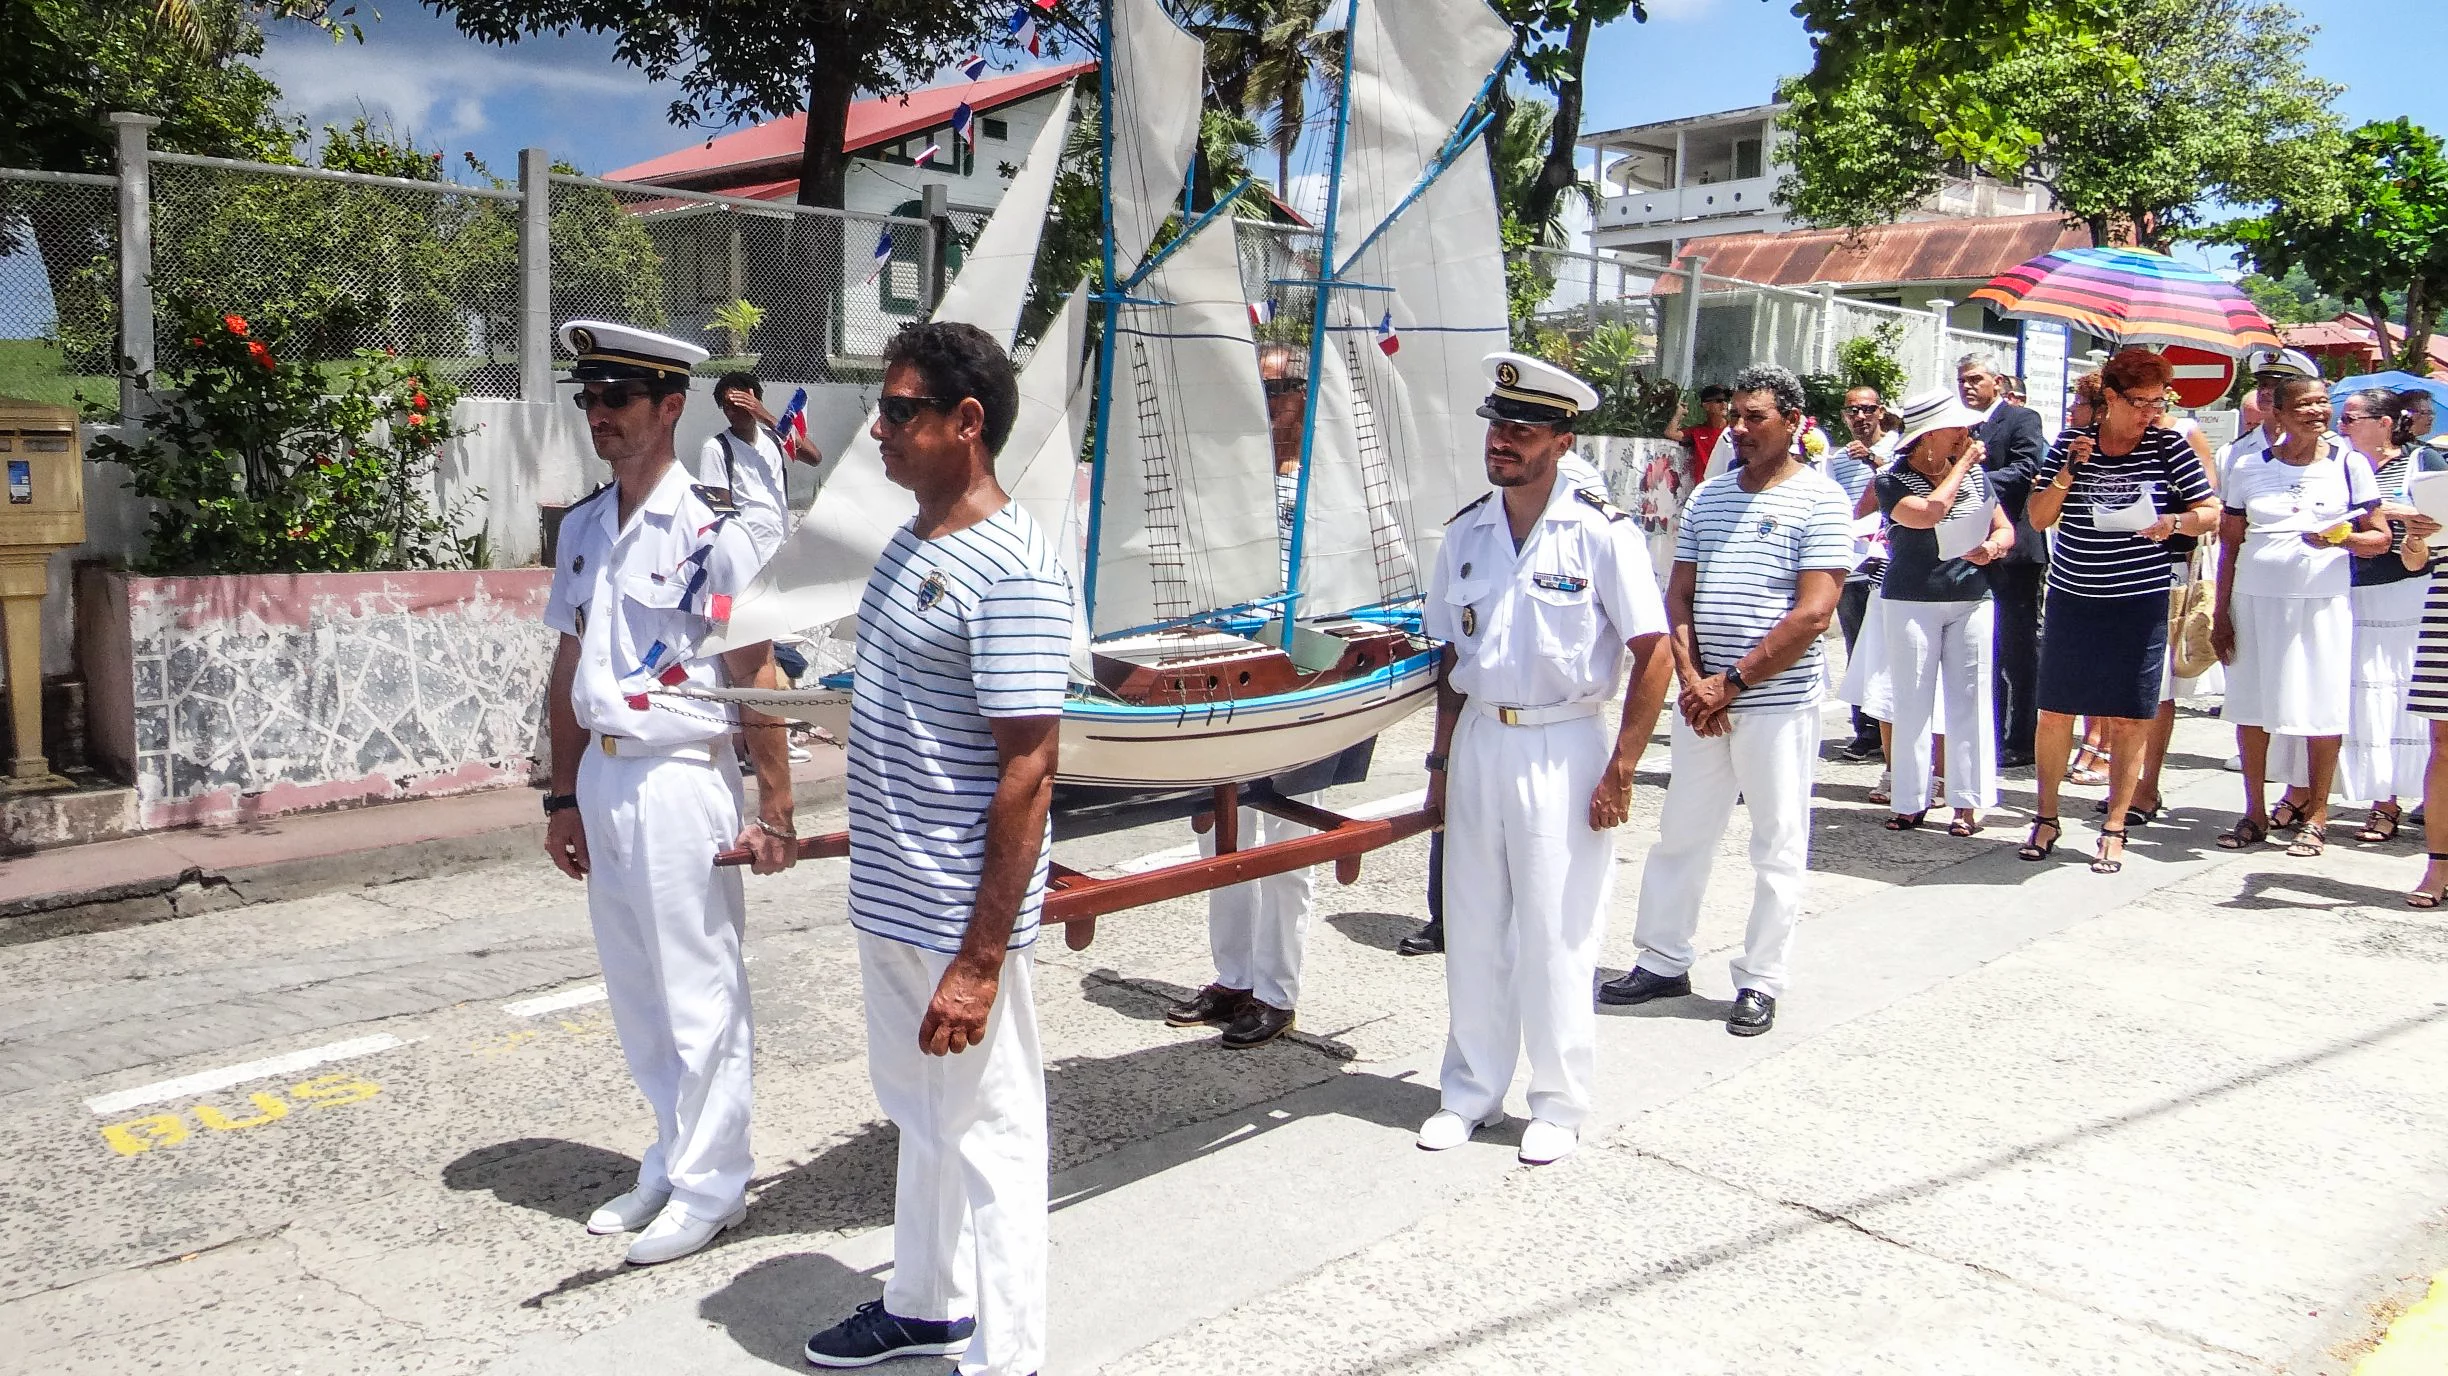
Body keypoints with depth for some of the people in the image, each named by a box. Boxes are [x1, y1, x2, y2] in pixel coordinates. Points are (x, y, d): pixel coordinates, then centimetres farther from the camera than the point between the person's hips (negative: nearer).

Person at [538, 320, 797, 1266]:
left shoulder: (710, 531, -13)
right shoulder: (582, 529, 9)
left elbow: (757, 679, -13)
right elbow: (568, 672, 15)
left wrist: (775, 812, -14)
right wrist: (565, 797, 16)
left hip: (681, 783, -7)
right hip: (602, 779, 7)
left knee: (698, 996, 3)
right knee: (634, 994, 16)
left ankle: (708, 1186, 18)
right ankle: (669, 1164, 32)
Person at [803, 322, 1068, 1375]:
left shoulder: (1011, 572, -20)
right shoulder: (912, 540, 9)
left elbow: (1027, 772, -23)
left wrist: (980, 962, -24)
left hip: (959, 917, -9)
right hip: (887, 898, 9)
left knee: (987, 1132, 6)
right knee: (919, 1115, 23)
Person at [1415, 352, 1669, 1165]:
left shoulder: (1601, 533, -9)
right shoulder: (1465, 533, 7)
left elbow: (1652, 654, -9)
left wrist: (1620, 772, -13)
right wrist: (1442, 760, 10)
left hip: (1563, 748, -5)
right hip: (1479, 740, 5)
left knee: (1557, 933, 2)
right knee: (1472, 926, 11)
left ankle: (1559, 1105, 18)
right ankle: (1471, 1091, 26)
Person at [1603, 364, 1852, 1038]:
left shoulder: (1820, 500, -6)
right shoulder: (1709, 495, 11)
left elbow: (1813, 614, -13)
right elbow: (1679, 594, 10)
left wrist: (1731, 683, -14)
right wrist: (1691, 679, -5)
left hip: (1777, 704, -5)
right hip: (1702, 700, 5)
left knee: (1777, 848, 5)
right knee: (1680, 834, 12)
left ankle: (1760, 981, 16)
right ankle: (1663, 962, 24)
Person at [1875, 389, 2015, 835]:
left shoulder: (1975, 474, 9)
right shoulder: (1894, 481, -5)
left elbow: (2005, 529, 11)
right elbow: (1927, 514, -22)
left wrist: (1992, 547, -12)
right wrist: (1962, 464, -12)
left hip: (1971, 600, 3)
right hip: (1912, 602, -3)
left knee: (1969, 701, 2)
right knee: (1912, 703, 2)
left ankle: (1967, 802, 8)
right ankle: (1911, 802, 9)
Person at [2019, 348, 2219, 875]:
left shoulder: (2170, 446, -2)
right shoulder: (2069, 444, 1)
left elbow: (2211, 512, 3)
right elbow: (2039, 519, 1)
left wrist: (2175, 522, -18)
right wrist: (2069, 471, -13)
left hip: (2140, 603, -1)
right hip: (2071, 598, 1)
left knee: (2128, 720, 3)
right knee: (2054, 711, 5)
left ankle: (2114, 829, 13)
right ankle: (2047, 817, 20)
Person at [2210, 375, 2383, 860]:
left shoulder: (2348, 464, 5)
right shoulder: (2248, 469, 8)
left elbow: (2381, 534, 5)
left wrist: (2343, 538, -17)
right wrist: (2221, 612, 6)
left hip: (2323, 601, -1)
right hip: (2254, 599, 1)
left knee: (2320, 708, -1)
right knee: (2250, 708, 2)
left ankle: (2316, 815, 11)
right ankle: (2255, 813, 13)